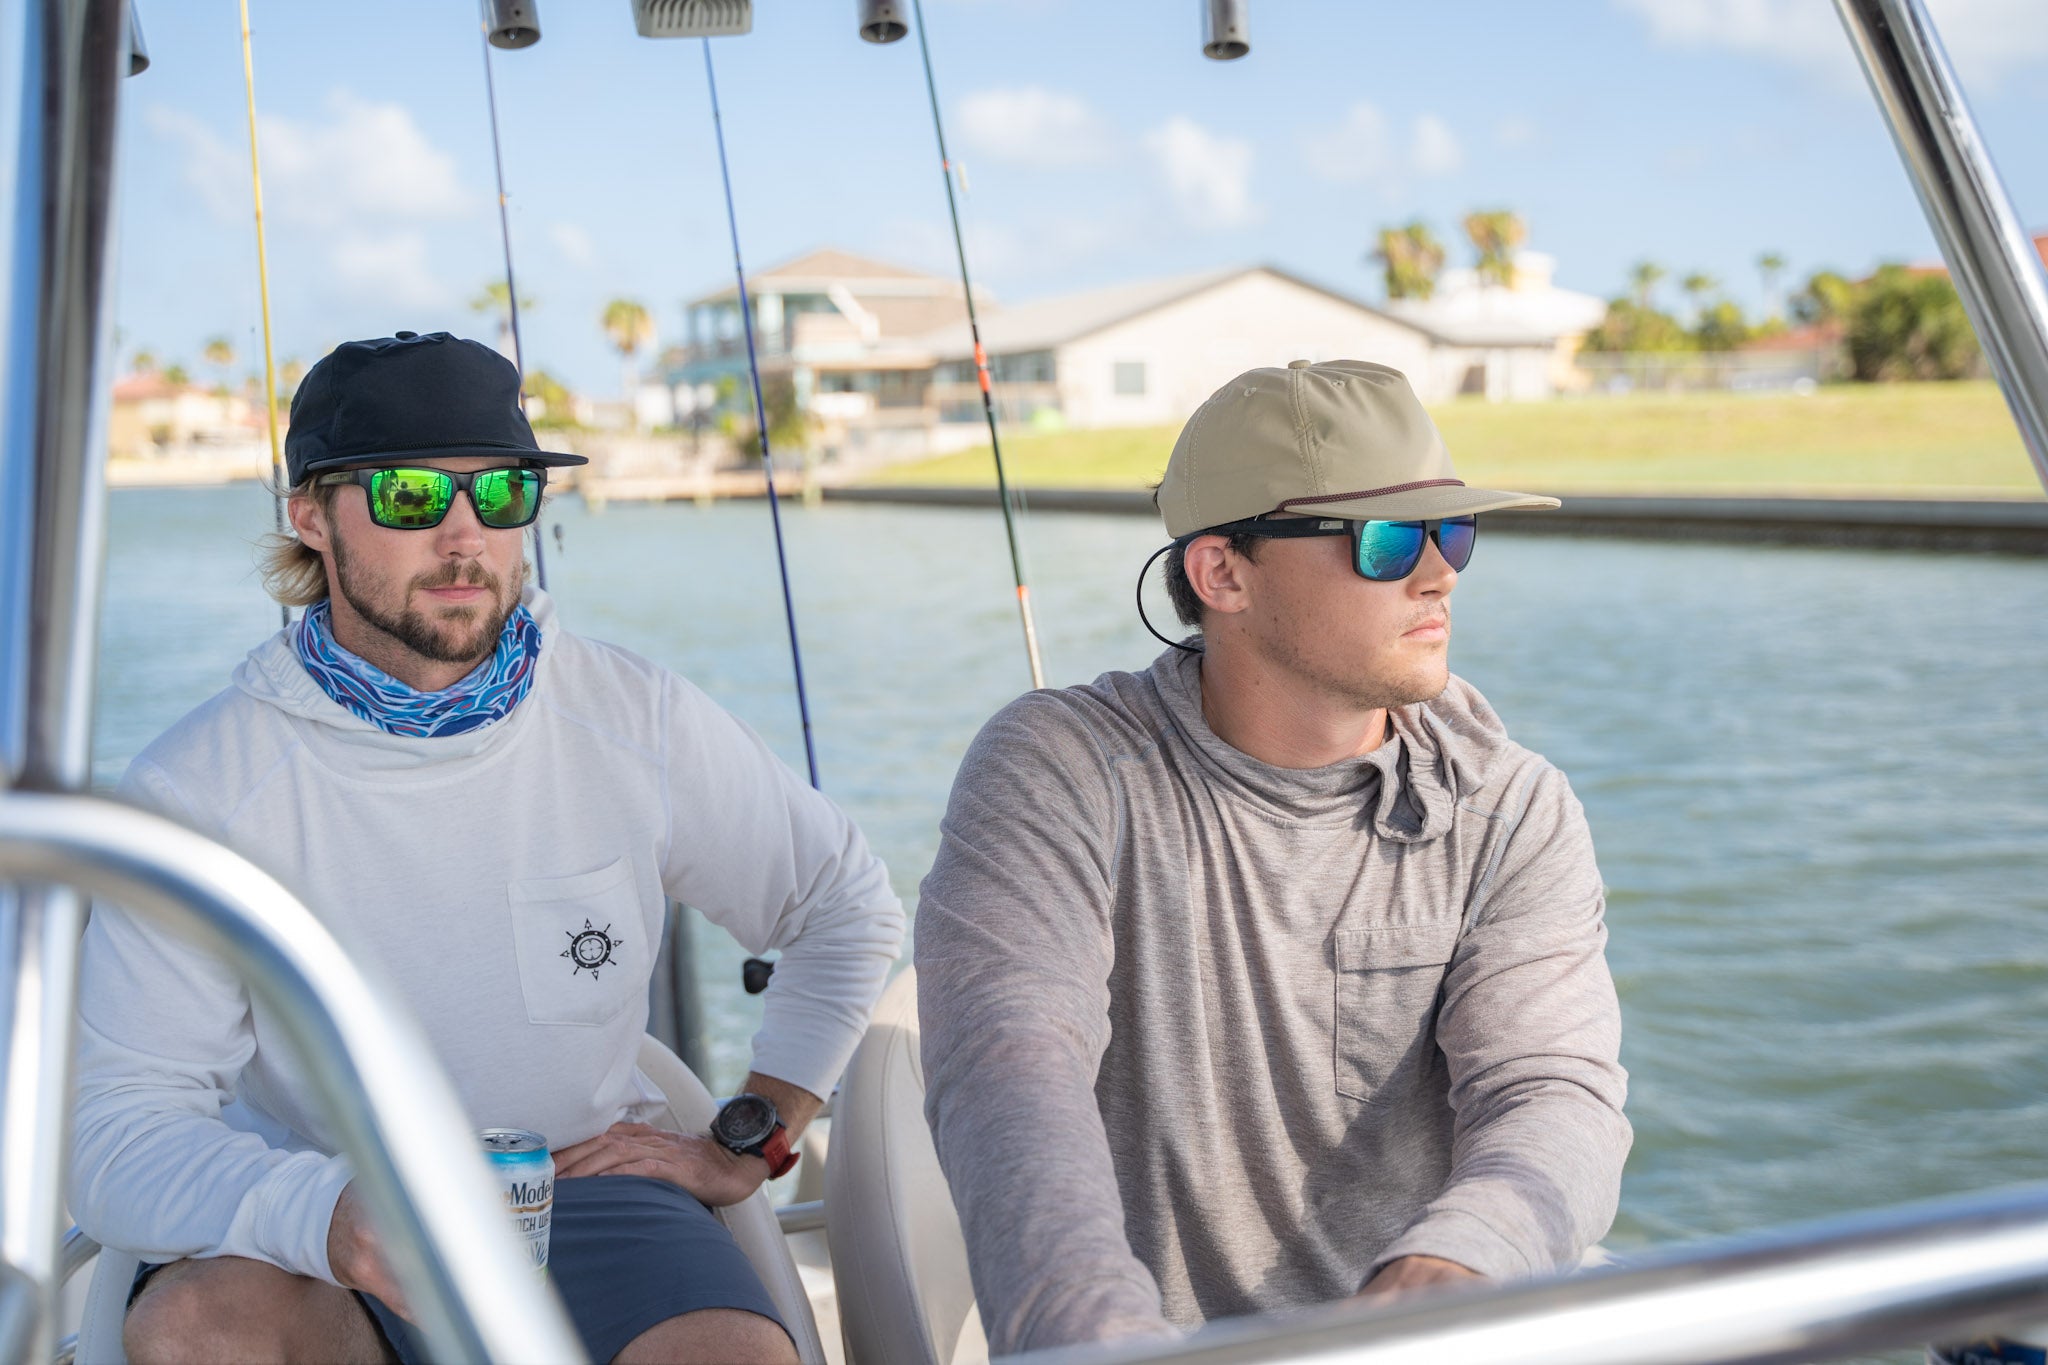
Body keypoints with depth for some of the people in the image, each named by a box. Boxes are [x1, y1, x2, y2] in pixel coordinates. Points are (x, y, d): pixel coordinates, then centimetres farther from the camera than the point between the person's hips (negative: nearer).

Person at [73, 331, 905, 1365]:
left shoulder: (637, 723, -5)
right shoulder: (198, 788, -12)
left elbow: (851, 908, 10)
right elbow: (116, 1137, -16)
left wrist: (748, 1142, 3)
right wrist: (327, 1215, -36)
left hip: (580, 1181, 0)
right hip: (311, 1211, 0)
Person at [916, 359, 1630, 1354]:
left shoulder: (1516, 814, 1)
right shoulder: (1056, 772, -6)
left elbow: (1554, 1094, -10)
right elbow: (1007, 1057, -20)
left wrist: (1444, 1267, -32)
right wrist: (1099, 1332, -38)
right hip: (1153, 1331, -2)